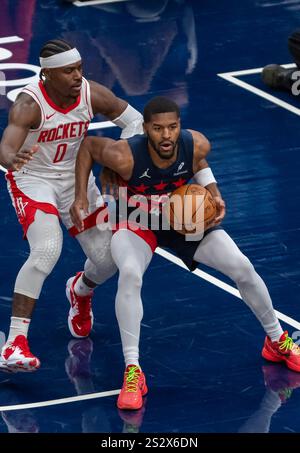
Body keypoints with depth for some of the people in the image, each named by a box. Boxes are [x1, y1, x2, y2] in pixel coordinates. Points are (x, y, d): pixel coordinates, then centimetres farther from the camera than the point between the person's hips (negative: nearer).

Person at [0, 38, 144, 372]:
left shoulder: (92, 94, -16)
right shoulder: (29, 104, -30)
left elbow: (135, 121, -3)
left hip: (75, 177, 5)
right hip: (32, 181, -5)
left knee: (108, 257, 2)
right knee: (46, 251, -28)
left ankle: (80, 290, 41)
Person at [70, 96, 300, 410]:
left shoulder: (197, 145, -27)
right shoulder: (125, 156, -36)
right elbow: (88, 145, -15)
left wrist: (214, 195, -14)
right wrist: (80, 196, -19)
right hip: (136, 220, -3)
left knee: (242, 267, 0)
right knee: (130, 275, -33)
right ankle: (132, 372, -24)